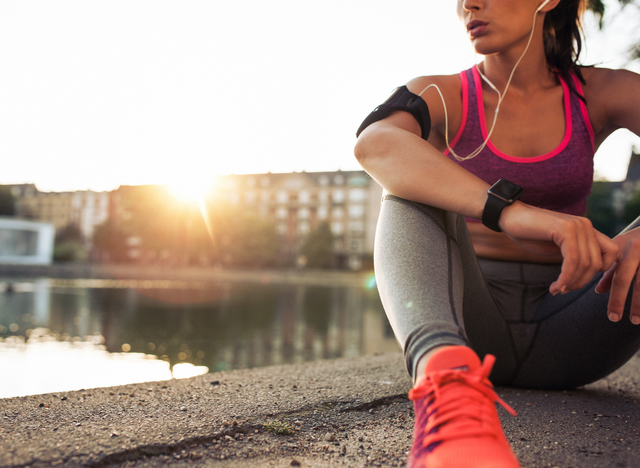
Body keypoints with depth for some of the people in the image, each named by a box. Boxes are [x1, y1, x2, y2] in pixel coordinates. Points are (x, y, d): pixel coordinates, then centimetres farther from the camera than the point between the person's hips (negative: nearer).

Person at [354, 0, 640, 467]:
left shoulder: (602, 94, 5)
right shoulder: (440, 97, -1)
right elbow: (374, 145, -26)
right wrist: (512, 211, -41)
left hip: (563, 332, 2)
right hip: (464, 329, -1)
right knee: (416, 184, -26)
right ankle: (448, 383, -51)